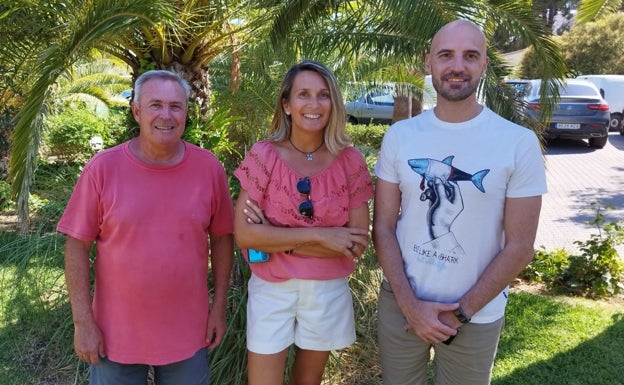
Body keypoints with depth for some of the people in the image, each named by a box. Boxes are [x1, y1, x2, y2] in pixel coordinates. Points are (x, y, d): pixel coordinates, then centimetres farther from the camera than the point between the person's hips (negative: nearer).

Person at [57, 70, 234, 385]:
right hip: (116, 335, -1)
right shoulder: (103, 168, -11)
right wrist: (83, 321, -8)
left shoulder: (209, 167, -7)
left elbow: (222, 237, 1)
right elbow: (77, 244, -7)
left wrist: (219, 307, 2)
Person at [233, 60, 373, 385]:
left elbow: (358, 244, -10)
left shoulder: (350, 161, -8)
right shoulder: (264, 155, -12)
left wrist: (278, 240, -18)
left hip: (328, 292, 2)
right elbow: (244, 234, -17)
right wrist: (320, 236, -22)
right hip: (272, 290, -1)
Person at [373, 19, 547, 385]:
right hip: (400, 302, 2)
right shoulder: (399, 136, -4)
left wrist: (460, 313, -10)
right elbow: (383, 227, -2)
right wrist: (410, 305, -10)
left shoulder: (519, 143, -11)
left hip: (476, 317, -1)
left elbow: (519, 246, -9)